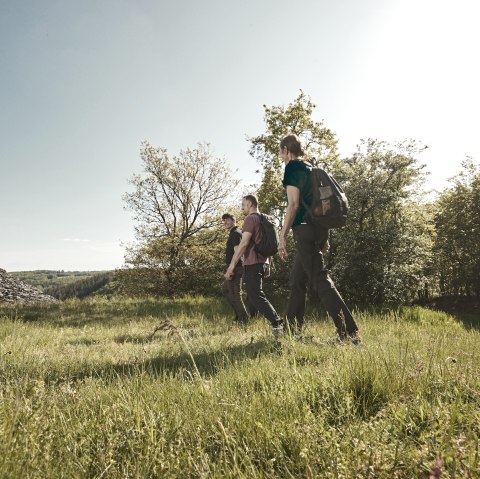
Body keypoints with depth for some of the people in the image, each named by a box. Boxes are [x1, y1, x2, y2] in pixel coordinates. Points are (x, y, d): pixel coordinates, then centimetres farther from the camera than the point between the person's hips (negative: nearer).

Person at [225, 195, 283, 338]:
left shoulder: (251, 218, -11)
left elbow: (244, 243, -21)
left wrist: (231, 265, -21)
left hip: (252, 263, -10)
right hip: (262, 262, 10)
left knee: (256, 296, -10)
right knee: (253, 295, 17)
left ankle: (278, 324, -17)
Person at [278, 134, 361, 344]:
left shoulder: (293, 168, -5)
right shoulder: (309, 169, 20)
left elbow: (293, 204, -16)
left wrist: (282, 235, -14)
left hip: (305, 230, -9)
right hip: (318, 228, 9)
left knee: (320, 281, -10)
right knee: (297, 280, 15)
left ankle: (349, 332, -12)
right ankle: (292, 330, 23)